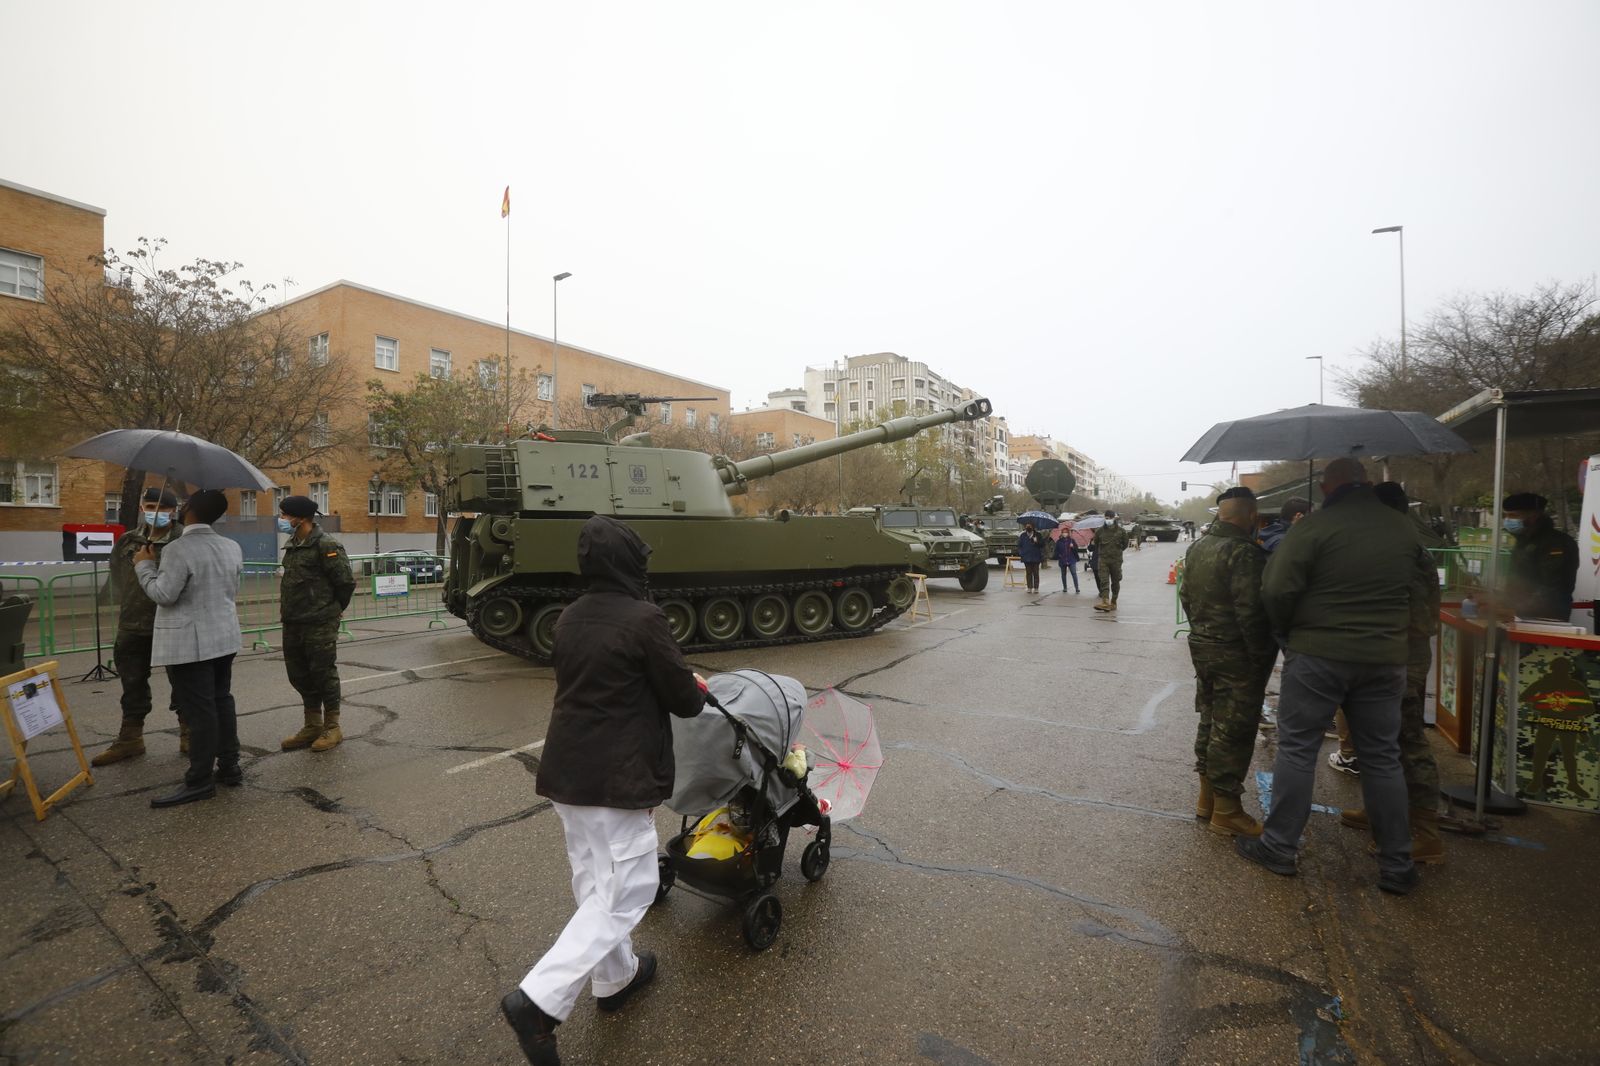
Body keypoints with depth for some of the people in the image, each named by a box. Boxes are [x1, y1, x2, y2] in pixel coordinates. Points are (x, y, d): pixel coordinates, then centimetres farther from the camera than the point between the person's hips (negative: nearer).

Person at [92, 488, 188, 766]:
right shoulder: (127, 542, 5)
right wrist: (127, 607, 10)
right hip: (134, 628, 4)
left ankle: (188, 735, 21)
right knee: (133, 685, 15)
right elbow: (117, 579, 17)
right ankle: (129, 739, 30)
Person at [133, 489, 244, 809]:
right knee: (222, 702, 15)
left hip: (189, 644, -8)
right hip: (224, 637, 8)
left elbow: (163, 595, -16)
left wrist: (144, 566, -2)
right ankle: (229, 767, 22)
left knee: (198, 710, -3)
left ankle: (200, 781, 5)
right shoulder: (232, 547, 6)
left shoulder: (178, 549, -18)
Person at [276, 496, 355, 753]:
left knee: (324, 674, 0)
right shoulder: (292, 546, 12)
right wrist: (288, 611, 16)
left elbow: (346, 581, -14)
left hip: (319, 625, -9)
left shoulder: (326, 546, -14)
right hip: (293, 623, 9)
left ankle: (332, 728, 13)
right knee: (300, 676, 15)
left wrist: (332, 610, -1)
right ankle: (312, 726, 28)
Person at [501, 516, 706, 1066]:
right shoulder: (644, 619, -19)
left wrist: (683, 685, 15)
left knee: (594, 883, 21)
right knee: (624, 890, 5)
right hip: (618, 778, -8)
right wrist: (698, 690, 11)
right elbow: (684, 700, -13)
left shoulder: (569, 618, 4)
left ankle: (617, 975, 39)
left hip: (566, 772, 8)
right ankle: (539, 998, 1)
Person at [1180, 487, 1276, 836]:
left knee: (1210, 721, 18)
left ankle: (1206, 797, 29)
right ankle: (1226, 811, 12)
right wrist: (1262, 657, -14)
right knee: (1233, 730, 2)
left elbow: (1186, 596, 14)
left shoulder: (1196, 548, 7)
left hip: (1201, 646, 9)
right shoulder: (1244, 552, -21)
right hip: (1236, 654, -8)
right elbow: (1251, 611, -24)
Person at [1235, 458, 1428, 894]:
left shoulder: (1314, 526, -12)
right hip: (1386, 658, 5)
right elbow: (1417, 585, 15)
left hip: (1317, 654, -5)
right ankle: (1397, 865, 22)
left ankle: (1279, 847, 13)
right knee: (1382, 759, 14)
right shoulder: (1404, 528, 7)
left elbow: (1276, 589, -18)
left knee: (1297, 750, 5)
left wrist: (1285, 631, -1)